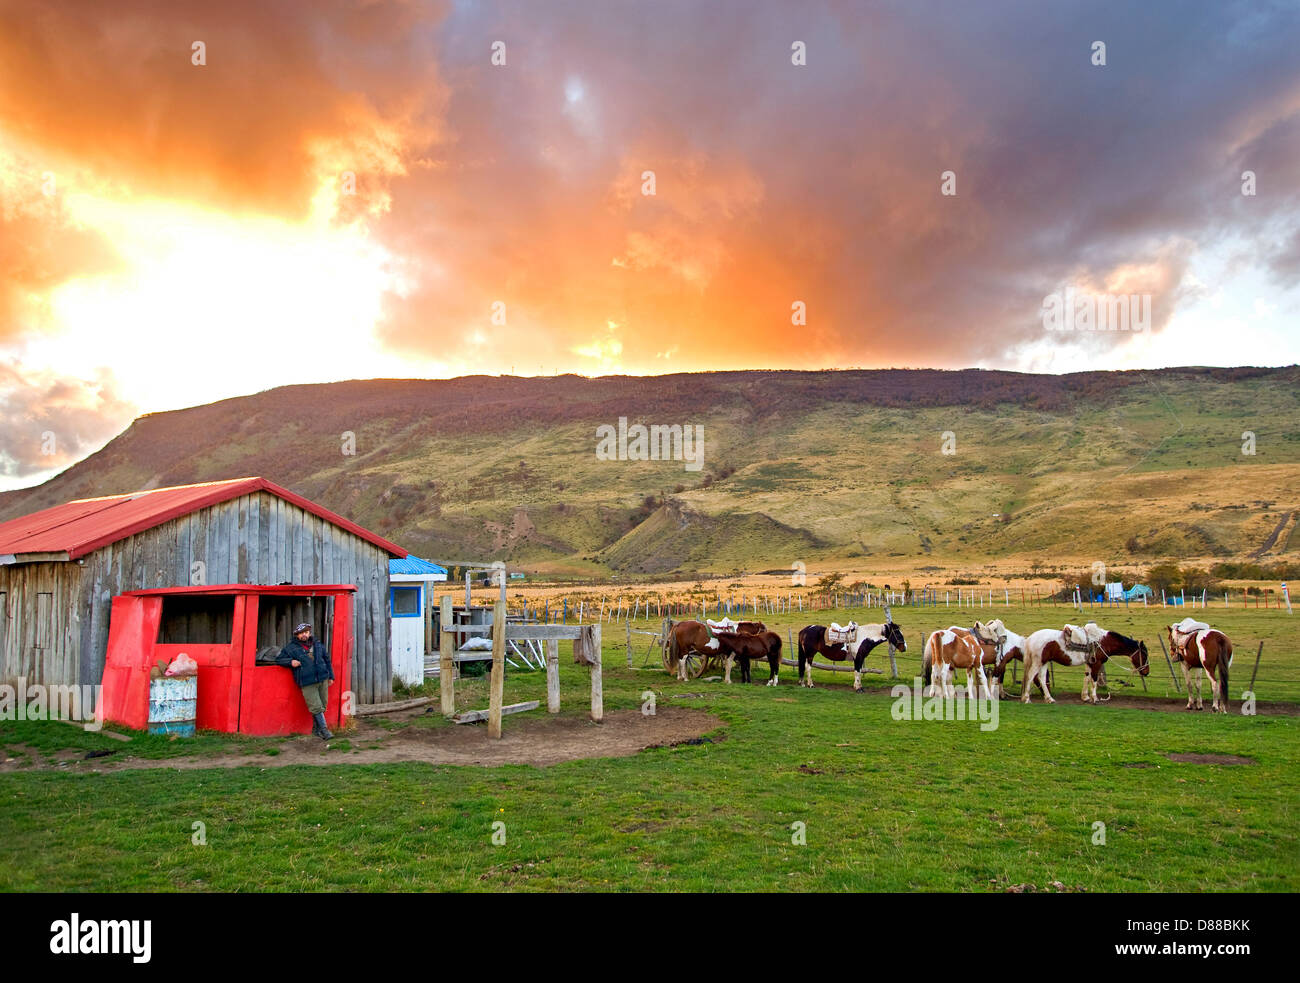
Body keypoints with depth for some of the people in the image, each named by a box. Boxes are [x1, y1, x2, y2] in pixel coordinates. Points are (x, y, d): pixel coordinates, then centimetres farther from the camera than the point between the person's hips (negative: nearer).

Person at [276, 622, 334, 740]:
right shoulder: (291, 648, 7)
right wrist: (290, 661, -9)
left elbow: (327, 659, 23)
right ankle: (324, 729, -2)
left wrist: (330, 676, 20)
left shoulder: (318, 645, 16)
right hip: (307, 683, -4)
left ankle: (316, 729, 20)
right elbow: (278, 659, 10)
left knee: (323, 705, 6)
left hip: (322, 679, 4)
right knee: (316, 707, -10)